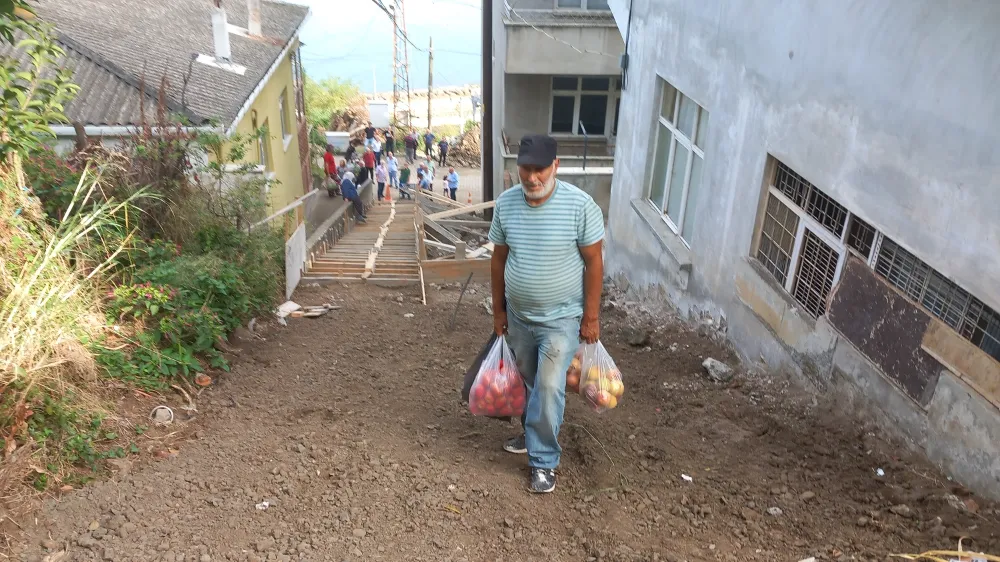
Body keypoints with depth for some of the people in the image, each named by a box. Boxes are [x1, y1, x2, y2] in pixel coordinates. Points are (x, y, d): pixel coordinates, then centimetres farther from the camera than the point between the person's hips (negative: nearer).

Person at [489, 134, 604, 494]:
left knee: (549, 387, -4)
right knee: (528, 382, 20)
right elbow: (499, 259, 3)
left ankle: (544, 461, 15)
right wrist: (498, 310, 7)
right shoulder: (505, 204, -7)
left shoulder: (580, 204, -19)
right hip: (518, 315, 4)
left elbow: (593, 262, -12)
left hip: (562, 318, -4)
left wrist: (591, 317, -11)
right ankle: (533, 434, 44)